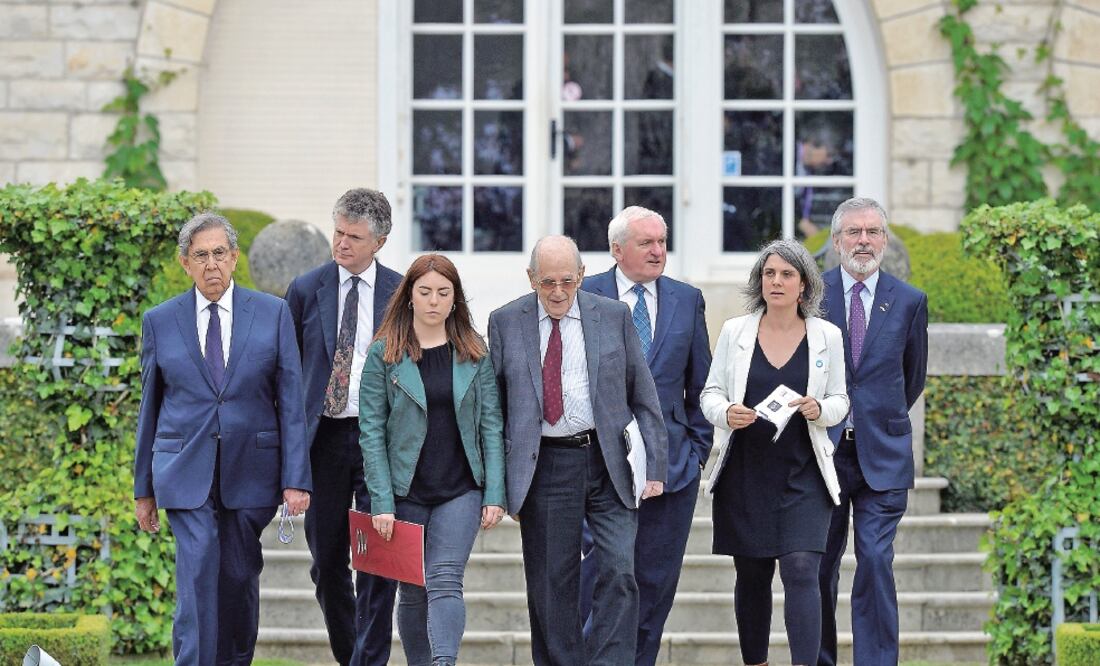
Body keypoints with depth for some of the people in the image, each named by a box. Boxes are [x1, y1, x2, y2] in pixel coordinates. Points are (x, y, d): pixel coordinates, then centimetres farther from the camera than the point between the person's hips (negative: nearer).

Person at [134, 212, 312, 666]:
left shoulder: (272, 314, 2)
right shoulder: (160, 321, 5)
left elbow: (291, 401, 0)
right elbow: (149, 407, 10)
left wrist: (296, 479, -7)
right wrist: (143, 488, 9)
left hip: (250, 470, 1)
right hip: (186, 471, -1)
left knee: (240, 577, 8)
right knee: (198, 577, -12)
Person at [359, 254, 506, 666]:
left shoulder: (474, 354, 5)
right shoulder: (384, 354, 0)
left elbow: (492, 426, 5)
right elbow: (371, 431, -2)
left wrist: (495, 494, -3)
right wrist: (382, 502, -9)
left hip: (461, 491, 0)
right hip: (407, 493, 0)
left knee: (444, 581, -15)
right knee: (413, 593, 7)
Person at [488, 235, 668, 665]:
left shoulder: (614, 316, 6)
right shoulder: (505, 322, 5)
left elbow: (643, 396, 7)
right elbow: (493, 403, 7)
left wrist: (655, 464, 0)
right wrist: (498, 476, 0)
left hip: (610, 465, 0)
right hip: (544, 467, 0)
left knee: (619, 573, -10)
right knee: (552, 586, 3)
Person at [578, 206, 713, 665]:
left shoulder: (687, 300, 10)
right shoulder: (584, 296, 1)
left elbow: (700, 383, 14)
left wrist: (699, 446, 8)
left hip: (671, 457, 3)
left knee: (656, 576, 4)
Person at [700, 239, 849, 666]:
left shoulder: (827, 336, 2)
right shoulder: (735, 332, 3)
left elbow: (840, 400, 10)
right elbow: (710, 394, 8)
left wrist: (820, 411, -12)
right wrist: (726, 413, -14)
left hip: (803, 474, -1)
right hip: (745, 472, 1)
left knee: (801, 570, -14)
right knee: (751, 577, 8)